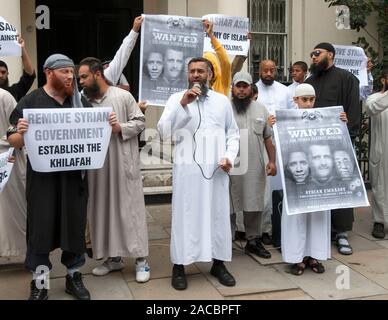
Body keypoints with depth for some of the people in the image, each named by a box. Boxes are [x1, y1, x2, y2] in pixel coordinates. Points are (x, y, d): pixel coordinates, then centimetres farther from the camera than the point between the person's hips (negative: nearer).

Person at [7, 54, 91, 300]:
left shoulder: (80, 101, 8)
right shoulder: (31, 101, -2)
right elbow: (14, 142, -2)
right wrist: (21, 133, -24)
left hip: (74, 175, 3)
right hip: (43, 176, -3)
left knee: (75, 224, 9)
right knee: (40, 226, 3)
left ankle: (74, 276, 25)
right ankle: (39, 282, 17)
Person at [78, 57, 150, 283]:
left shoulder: (123, 96, -3)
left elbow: (140, 122, -2)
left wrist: (120, 128, -16)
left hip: (124, 163, -4)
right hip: (97, 166, 5)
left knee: (130, 209, -1)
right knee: (103, 210, 9)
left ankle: (141, 259, 7)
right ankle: (114, 257, 22)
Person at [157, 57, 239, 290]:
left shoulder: (223, 100, 12)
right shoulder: (177, 99, 4)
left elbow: (233, 133, 14)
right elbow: (164, 132, -8)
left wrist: (230, 156, -3)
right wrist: (183, 103, -14)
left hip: (217, 168, 3)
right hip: (187, 167, -2)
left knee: (219, 214, 8)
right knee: (185, 215, 0)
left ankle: (219, 263, 21)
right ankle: (179, 266, 9)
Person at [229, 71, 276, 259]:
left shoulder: (261, 109, 12)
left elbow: (268, 138, 13)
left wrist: (272, 161, 5)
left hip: (255, 167, 4)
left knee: (254, 205, 10)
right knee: (229, 206, 2)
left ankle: (253, 240, 23)